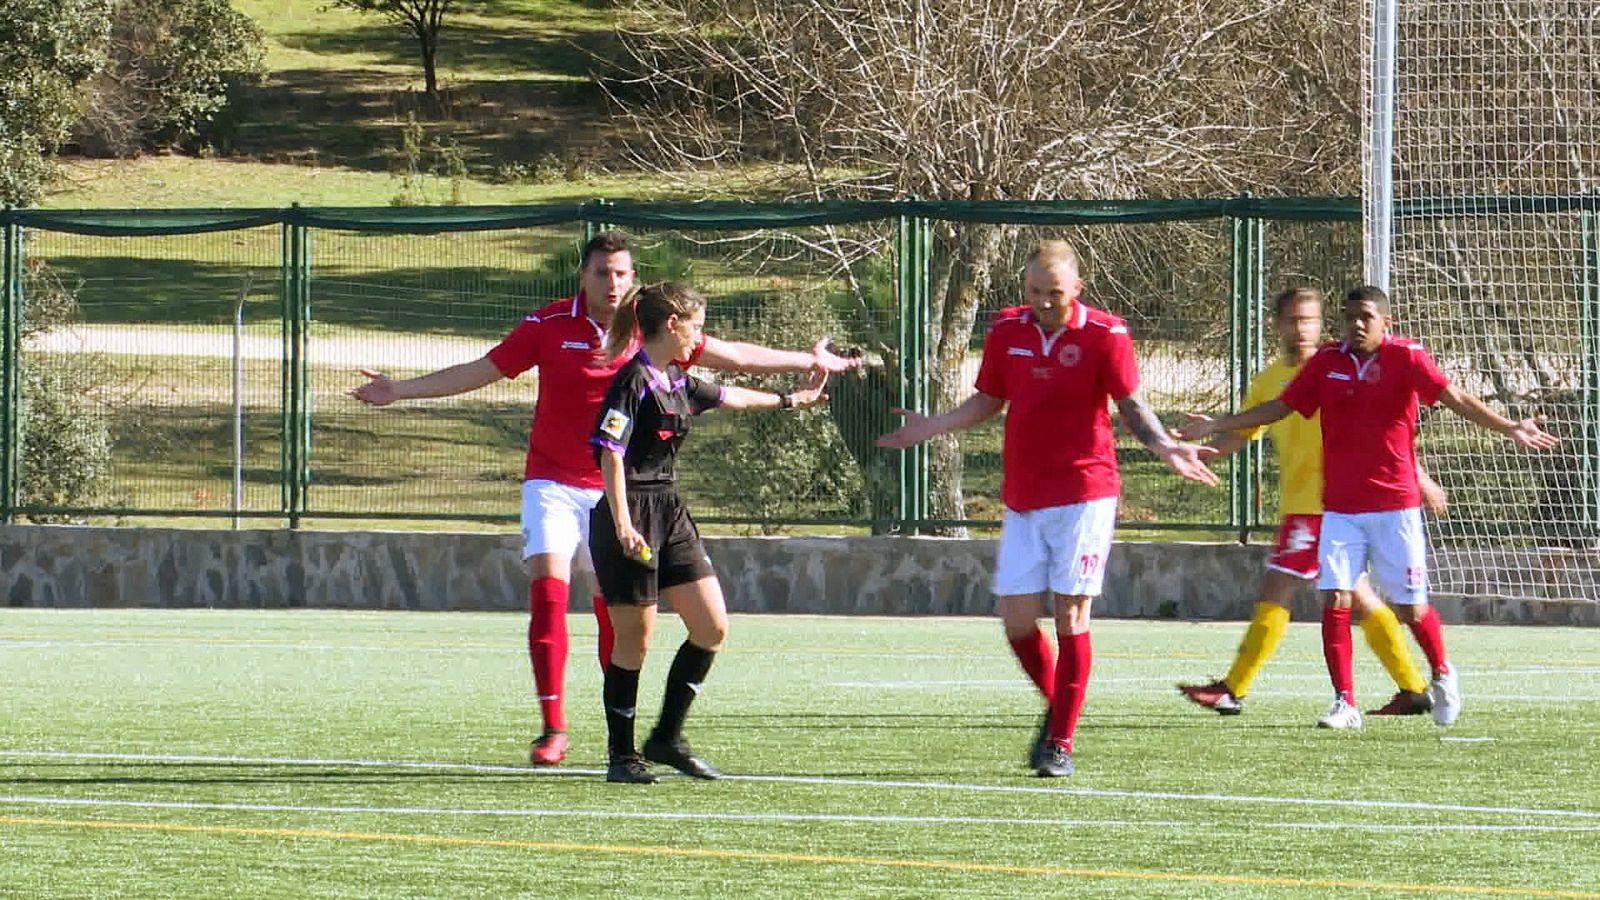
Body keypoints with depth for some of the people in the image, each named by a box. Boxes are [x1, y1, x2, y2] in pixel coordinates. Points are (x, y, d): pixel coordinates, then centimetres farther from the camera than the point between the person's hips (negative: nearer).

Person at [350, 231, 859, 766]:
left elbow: (732, 356, 7)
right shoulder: (549, 327, -3)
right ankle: (552, 729, -16)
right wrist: (401, 390, -2)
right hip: (553, 483, -1)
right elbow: (480, 371, 2)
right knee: (547, 591, -16)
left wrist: (809, 361, 7)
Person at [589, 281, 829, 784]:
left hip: (669, 512, 9)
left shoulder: (677, 383, 13)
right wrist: (622, 524, -27)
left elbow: (726, 397, 32)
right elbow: (610, 454, -20)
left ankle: (667, 738, 14)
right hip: (631, 518, -9)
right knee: (634, 640, -3)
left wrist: (790, 401, 46)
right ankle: (621, 756, 8)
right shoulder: (633, 381, -13)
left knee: (712, 627, 4)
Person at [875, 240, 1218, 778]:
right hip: (1022, 500, 4)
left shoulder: (1104, 335, -6)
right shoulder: (1006, 331, 6)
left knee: (1071, 617, -6)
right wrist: (931, 428, 9)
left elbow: (1131, 406, -3)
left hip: (1084, 495, -4)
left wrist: (1166, 448, -19)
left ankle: (1061, 743, 2)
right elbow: (988, 402, 18)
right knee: (1017, 620, 0)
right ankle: (1056, 706, 26)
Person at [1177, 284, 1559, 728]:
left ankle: (1442, 675, 30)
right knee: (1334, 600, -10)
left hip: (1394, 506, -3)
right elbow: (1278, 407, 14)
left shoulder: (1405, 358, -6)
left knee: (1411, 608, 2)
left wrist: (1508, 427, -26)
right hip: (1340, 507, 3)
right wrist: (1215, 427, 14)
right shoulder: (1327, 363, 5)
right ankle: (1345, 703, -3)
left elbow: (1456, 399, -13)